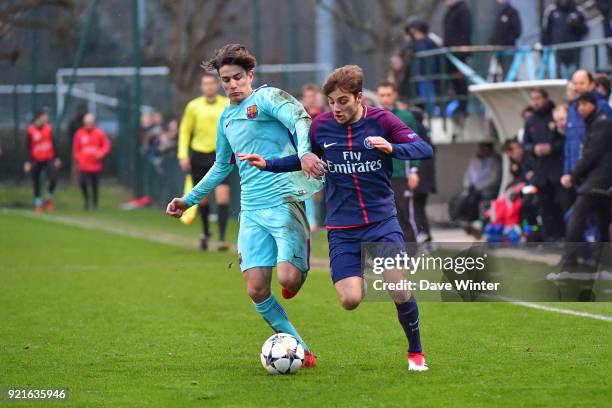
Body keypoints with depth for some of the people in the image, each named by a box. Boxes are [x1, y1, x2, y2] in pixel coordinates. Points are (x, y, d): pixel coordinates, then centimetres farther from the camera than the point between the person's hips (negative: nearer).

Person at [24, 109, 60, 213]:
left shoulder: (48, 128, 2)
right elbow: (29, 147, -3)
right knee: (36, 183, 3)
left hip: (49, 159, 2)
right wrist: (28, 162, -7)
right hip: (36, 160, -2)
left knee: (53, 179, -12)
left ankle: (48, 199, 12)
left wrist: (56, 158, 10)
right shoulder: (31, 130, -7)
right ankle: (38, 203, 18)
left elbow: (53, 143, 10)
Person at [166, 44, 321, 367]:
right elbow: (222, 166, 34)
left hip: (284, 201, -7)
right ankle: (299, 350, 6)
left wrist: (304, 151, -42)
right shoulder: (227, 117, 20)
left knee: (288, 280, -20)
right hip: (252, 210, 7)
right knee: (256, 289, -7)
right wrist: (189, 199, 35)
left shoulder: (266, 98, -2)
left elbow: (298, 119, -22)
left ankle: (301, 263, 17)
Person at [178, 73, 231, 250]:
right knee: (202, 199, 9)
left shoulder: (228, 104, 1)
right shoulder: (193, 106, 1)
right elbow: (184, 131, 7)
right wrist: (183, 155, 0)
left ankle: (222, 239, -16)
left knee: (222, 196, -16)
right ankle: (205, 232, 34)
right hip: (199, 154, 1)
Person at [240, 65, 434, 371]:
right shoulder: (321, 126, 0)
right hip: (342, 228, 2)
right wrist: (267, 164, 5)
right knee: (350, 301, -14)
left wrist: (392, 148, -31)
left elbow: (425, 150, -13)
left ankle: (416, 352, 9)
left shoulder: (381, 121, -7)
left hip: (382, 221, -2)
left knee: (400, 293, -17)